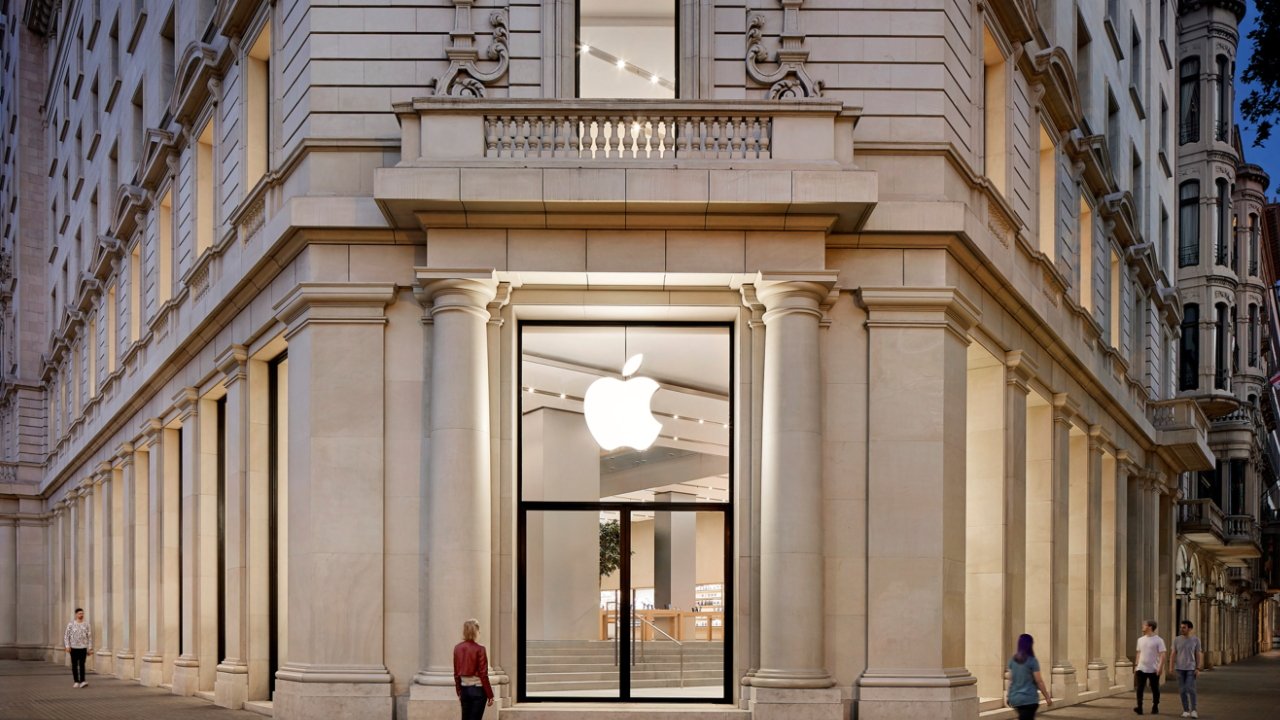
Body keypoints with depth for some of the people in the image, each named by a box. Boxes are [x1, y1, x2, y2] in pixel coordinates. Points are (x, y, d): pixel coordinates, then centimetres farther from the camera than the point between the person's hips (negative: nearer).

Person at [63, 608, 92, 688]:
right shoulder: (71, 624, 2)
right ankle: (76, 682, 12)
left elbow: (89, 637, 8)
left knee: (82, 665, -9)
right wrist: (67, 646, -6)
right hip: (73, 648, 0)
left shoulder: (86, 625, 6)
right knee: (74, 665, 5)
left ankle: (82, 682, -16)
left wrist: (90, 648, 4)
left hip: (83, 647, 0)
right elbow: (66, 636, 3)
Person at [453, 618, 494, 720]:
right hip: (477, 689, -5)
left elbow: (456, 673, 6)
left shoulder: (457, 648, 0)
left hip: (464, 689, 5)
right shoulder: (479, 649, -14)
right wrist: (490, 695, -6)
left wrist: (459, 692, 16)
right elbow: (483, 674, -13)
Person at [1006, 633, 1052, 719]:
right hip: (1029, 699, -6)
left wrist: (1010, 697, 18)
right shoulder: (1032, 661, -12)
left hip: (1015, 698, 6)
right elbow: (1039, 681, -10)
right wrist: (1047, 697, -1)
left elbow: (1010, 680, 9)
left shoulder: (1013, 660, 4)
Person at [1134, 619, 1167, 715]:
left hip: (1153, 670, -4)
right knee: (1139, 688, -8)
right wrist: (1136, 665, 14)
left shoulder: (1158, 640, -7)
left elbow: (1162, 655, -11)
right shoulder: (1140, 640, 11)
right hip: (1141, 668, 4)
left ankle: (1155, 707, 18)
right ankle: (1139, 707, -13)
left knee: (1155, 689, 6)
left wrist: (1160, 667, -20)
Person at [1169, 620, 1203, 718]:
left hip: (1191, 668, -2)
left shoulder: (1196, 640, -3)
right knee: (1182, 690, 1)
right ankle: (1186, 710, 9)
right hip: (1180, 668, 2)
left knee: (1191, 689, -12)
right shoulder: (1177, 640, 1)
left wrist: (1198, 669, -10)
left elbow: (1199, 655, -2)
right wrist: (1171, 667, -8)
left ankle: (1193, 710, -1)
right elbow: (1173, 655, 1)